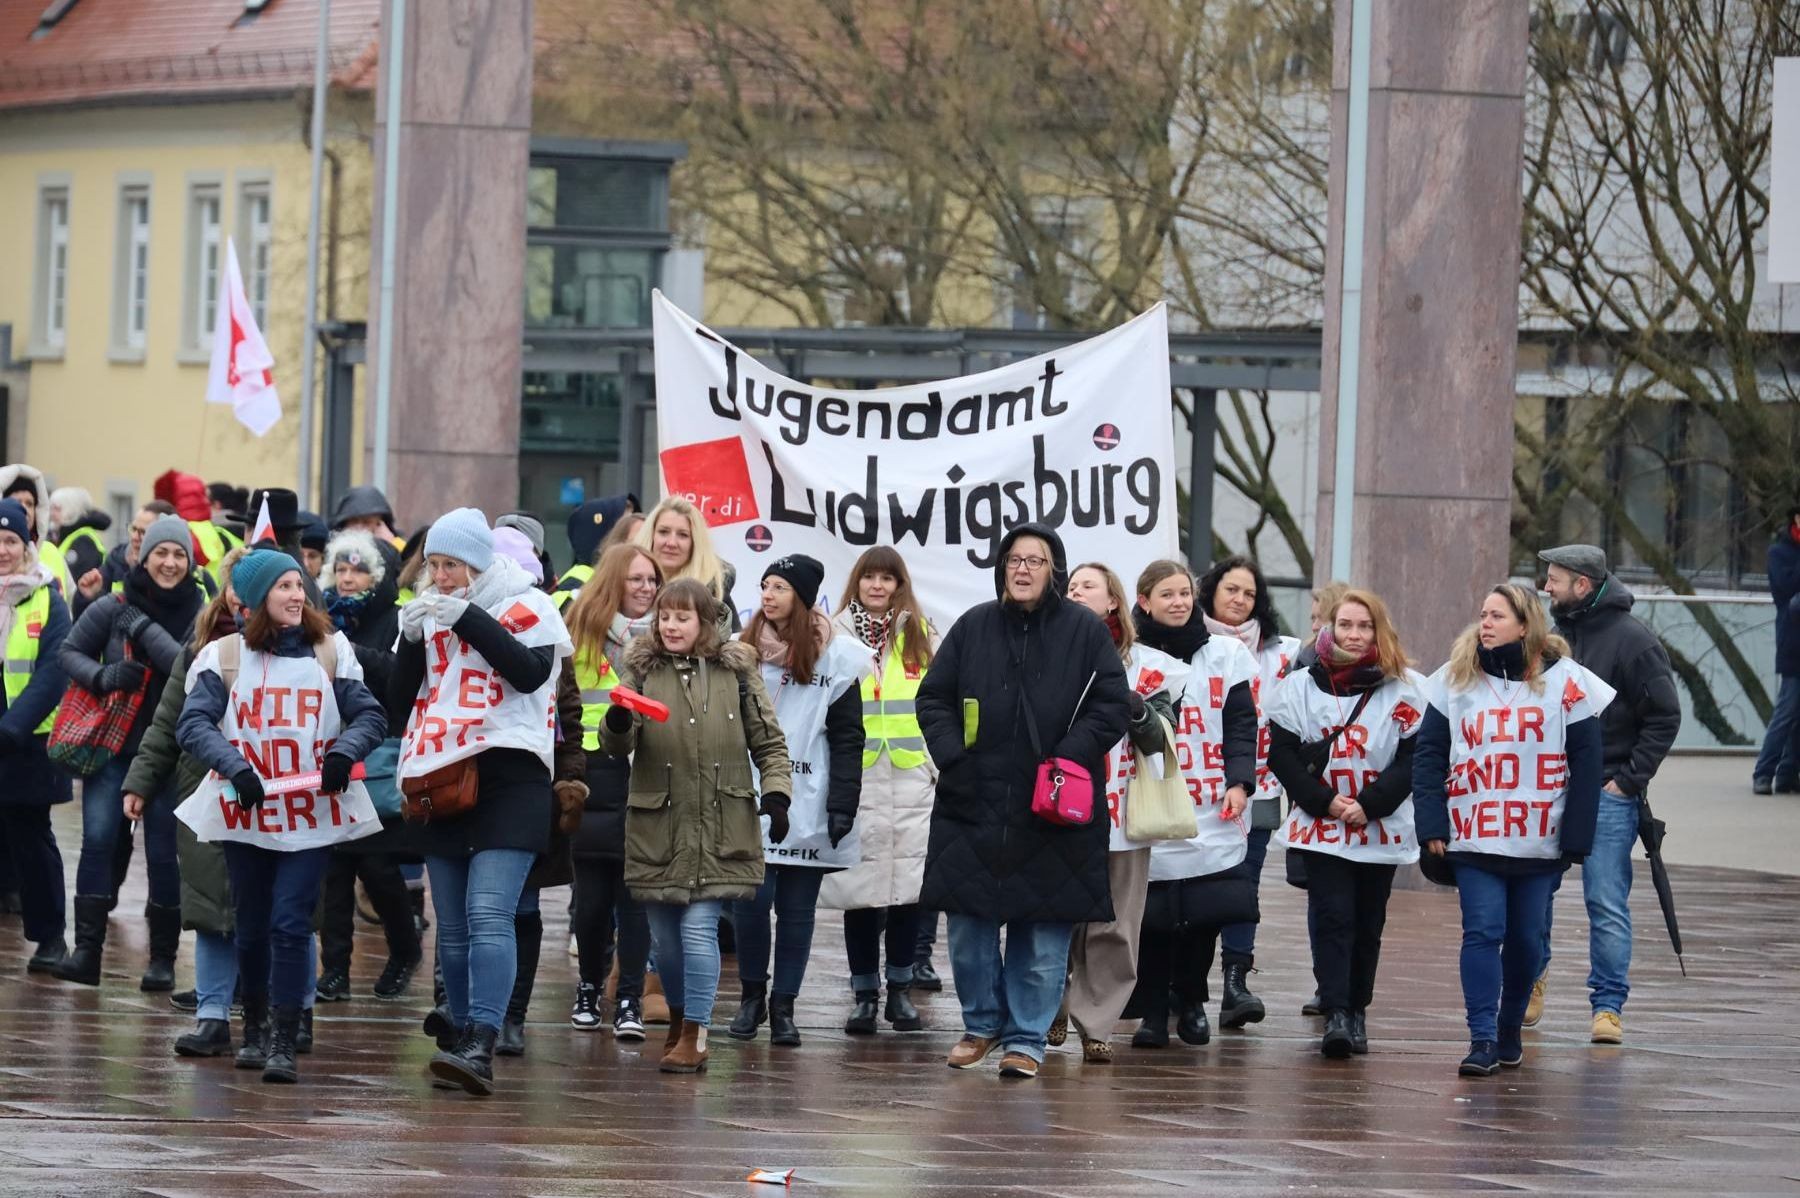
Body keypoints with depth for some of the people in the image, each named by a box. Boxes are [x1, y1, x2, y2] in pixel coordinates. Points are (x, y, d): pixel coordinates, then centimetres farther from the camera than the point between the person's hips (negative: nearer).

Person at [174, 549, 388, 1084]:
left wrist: (344, 752, -17)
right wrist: (234, 767, -22)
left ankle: (284, 1043, -11)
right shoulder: (225, 656, 2)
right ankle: (254, 1025, 32)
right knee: (252, 926, 11)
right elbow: (193, 723, -7)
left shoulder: (330, 652, 5)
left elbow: (370, 716, 3)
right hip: (246, 813, 1)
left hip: (313, 814, -1)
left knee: (290, 924, -11)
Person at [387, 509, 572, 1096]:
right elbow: (398, 703, 12)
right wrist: (414, 639, -3)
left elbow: (532, 671, -14)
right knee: (453, 928, 7)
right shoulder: (426, 614, 17)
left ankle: (480, 1046, -27)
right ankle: (461, 1035, 13)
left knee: (489, 915, -18)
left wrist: (467, 618, -13)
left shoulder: (526, 606, 3)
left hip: (506, 777, -6)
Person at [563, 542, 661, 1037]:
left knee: (635, 890, -4)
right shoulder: (582, 630, 5)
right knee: (592, 891, 2)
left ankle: (630, 1000, -3)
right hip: (595, 770, 0)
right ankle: (589, 987, 22)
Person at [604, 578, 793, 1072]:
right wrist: (617, 724, -27)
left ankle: (695, 1036, -5)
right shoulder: (642, 669, 4)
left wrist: (775, 792, -7)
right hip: (656, 826, 2)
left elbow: (769, 742, 8)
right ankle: (679, 1018, 31)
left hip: (720, 828, -2)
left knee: (699, 929, -10)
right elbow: (617, 745, -4)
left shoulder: (736, 671, 3)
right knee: (663, 935, 8)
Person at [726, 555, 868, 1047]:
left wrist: (842, 805, -7)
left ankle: (783, 1006, 12)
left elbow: (847, 738, -1)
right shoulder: (743, 650, 6)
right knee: (752, 898, -6)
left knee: (797, 908, 3)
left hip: (808, 806, -1)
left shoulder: (836, 657, 0)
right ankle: (752, 995, 11)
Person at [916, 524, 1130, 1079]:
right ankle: (982, 1023, 23)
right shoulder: (973, 627, 7)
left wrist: (1069, 758, -13)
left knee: (1044, 938, 0)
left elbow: (1112, 706, -1)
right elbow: (933, 699, 10)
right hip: (972, 806, 2)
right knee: (969, 928, 5)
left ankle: (1026, 1038, 10)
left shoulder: (1084, 631, 1)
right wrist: (952, 756, -5)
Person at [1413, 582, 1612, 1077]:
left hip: (1540, 843, 0)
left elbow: (1585, 764, -1)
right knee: (1482, 932, -10)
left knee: (1525, 939, 8)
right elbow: (1428, 755, 4)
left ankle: (1510, 1030, 26)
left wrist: (1576, 838, -5)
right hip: (1474, 839, 0)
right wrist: (1431, 825, -5)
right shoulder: (1455, 680, 3)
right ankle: (1482, 1040, -11)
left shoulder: (1565, 682, -2)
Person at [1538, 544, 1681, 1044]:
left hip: (1607, 793, -6)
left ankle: (1608, 1005, 1)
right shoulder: (1556, 632, 10)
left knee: (1607, 904, -5)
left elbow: (1665, 717, -8)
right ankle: (1532, 980, 28)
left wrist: (1629, 778, -11)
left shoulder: (1632, 640, -10)